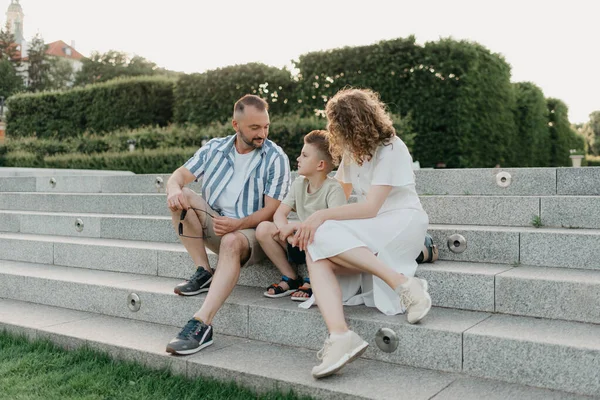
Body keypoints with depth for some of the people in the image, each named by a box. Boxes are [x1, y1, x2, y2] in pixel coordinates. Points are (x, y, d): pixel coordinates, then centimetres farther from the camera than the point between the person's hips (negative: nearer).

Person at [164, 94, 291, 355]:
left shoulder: (275, 158, -5)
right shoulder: (214, 148, 7)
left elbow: (272, 210, -12)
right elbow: (180, 175, 1)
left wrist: (238, 224, -29)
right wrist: (174, 189, -25)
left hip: (250, 231, -5)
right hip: (212, 225, 5)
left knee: (231, 242, -38)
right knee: (182, 197, -18)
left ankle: (202, 324, -45)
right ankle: (204, 272, -15)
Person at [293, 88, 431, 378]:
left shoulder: (391, 149, -10)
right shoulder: (352, 151, 15)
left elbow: (369, 209, -18)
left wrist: (322, 216, -19)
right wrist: (308, 223, 11)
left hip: (403, 222, -7)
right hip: (369, 231, 7)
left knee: (324, 236, -30)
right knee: (316, 256, -24)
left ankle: (405, 285, -30)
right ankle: (340, 337, -41)